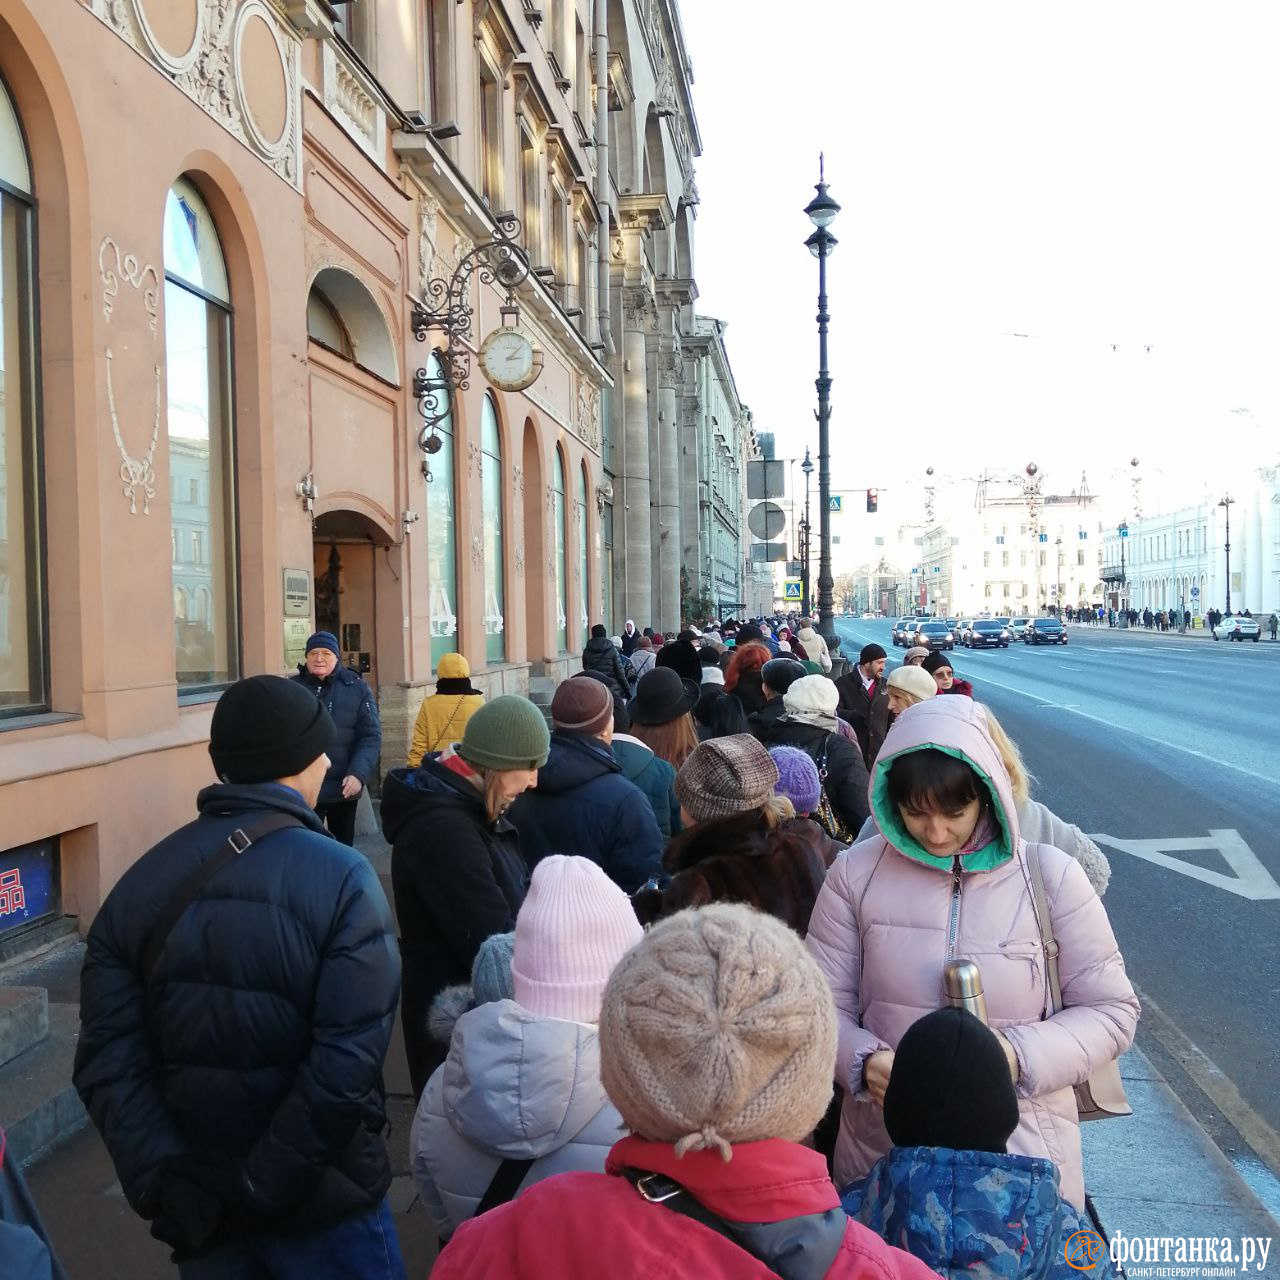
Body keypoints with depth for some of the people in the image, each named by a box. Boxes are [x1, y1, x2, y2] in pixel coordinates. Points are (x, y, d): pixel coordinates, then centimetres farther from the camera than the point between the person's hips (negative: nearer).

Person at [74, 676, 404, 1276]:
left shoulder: (140, 883, -5)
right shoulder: (343, 878, -18)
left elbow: (107, 1058, -9)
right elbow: (348, 1065, -24)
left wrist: (165, 1186, -11)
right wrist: (261, 1190, -15)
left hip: (201, 1211, 4)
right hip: (320, 1205, -4)